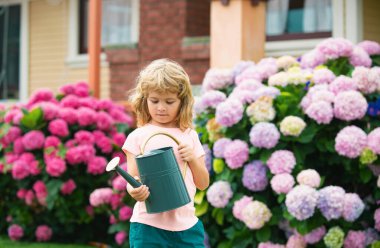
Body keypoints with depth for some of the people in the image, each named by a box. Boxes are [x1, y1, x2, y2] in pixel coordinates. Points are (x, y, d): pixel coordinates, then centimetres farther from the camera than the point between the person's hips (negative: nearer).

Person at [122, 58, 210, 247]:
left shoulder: (189, 136, 10)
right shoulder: (138, 137, 0)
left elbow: (203, 183, 13)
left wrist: (193, 159, -5)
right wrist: (134, 190, -26)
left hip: (186, 225, 3)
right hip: (149, 225, -3)